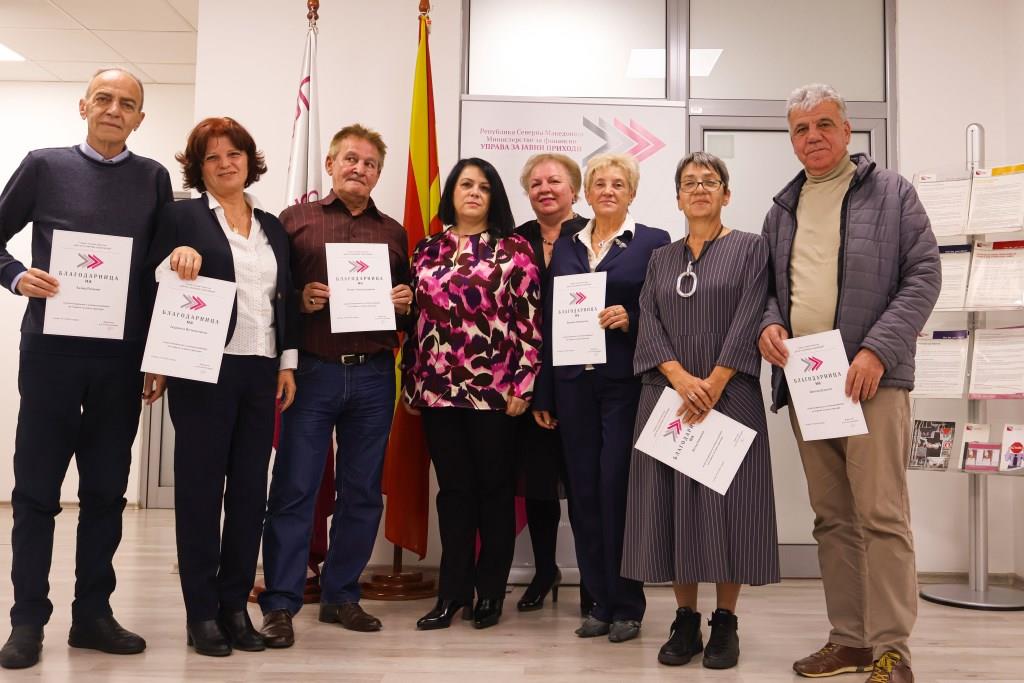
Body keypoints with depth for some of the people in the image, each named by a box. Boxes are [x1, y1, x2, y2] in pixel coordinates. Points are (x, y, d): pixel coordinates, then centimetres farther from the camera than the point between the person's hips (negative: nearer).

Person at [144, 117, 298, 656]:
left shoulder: (272, 227, 16)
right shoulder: (181, 217, 2)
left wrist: (288, 363, 9)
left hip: (260, 372, 5)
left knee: (250, 490, 6)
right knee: (200, 488, 1)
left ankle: (235, 605, 17)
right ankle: (202, 612, 11)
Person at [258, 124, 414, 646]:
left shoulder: (393, 232, 16)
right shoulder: (296, 219, 8)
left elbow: (407, 301, 19)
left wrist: (406, 302, -2)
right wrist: (299, 300, -15)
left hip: (373, 375, 3)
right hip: (312, 371, -3)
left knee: (362, 494, 8)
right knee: (293, 490, -3)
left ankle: (341, 596, 22)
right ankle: (279, 604, 7)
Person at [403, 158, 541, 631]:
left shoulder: (513, 249, -1)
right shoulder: (428, 250, 11)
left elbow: (531, 321, -5)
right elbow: (415, 317, 14)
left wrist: (523, 384, -11)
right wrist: (410, 381, 11)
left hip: (494, 390, -3)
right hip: (438, 389, 4)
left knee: (495, 489, 7)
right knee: (452, 489, 9)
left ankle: (490, 590, 20)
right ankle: (452, 591, 19)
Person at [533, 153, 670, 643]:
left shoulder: (653, 242, 3)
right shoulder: (566, 247, 14)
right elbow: (549, 319, 12)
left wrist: (631, 320, -18)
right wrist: (544, 394, 9)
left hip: (625, 382, -4)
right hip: (574, 383, 4)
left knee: (618, 488, -3)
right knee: (584, 492, 5)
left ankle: (626, 607, 11)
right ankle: (600, 602, 18)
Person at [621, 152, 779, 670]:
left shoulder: (750, 248, 6)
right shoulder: (661, 259, 15)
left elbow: (749, 320, -6)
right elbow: (648, 324, 3)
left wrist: (713, 384, -15)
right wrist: (680, 379, -13)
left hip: (730, 395, -3)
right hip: (667, 396, 3)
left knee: (725, 501, -2)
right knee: (674, 503, 2)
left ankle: (725, 623, 10)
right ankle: (685, 621, 12)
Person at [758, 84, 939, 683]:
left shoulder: (890, 192, 3)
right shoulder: (783, 209, 17)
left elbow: (924, 274, -3)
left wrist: (877, 351, -15)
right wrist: (769, 322, -2)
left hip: (870, 378, -5)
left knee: (881, 515, -7)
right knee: (832, 519, 10)